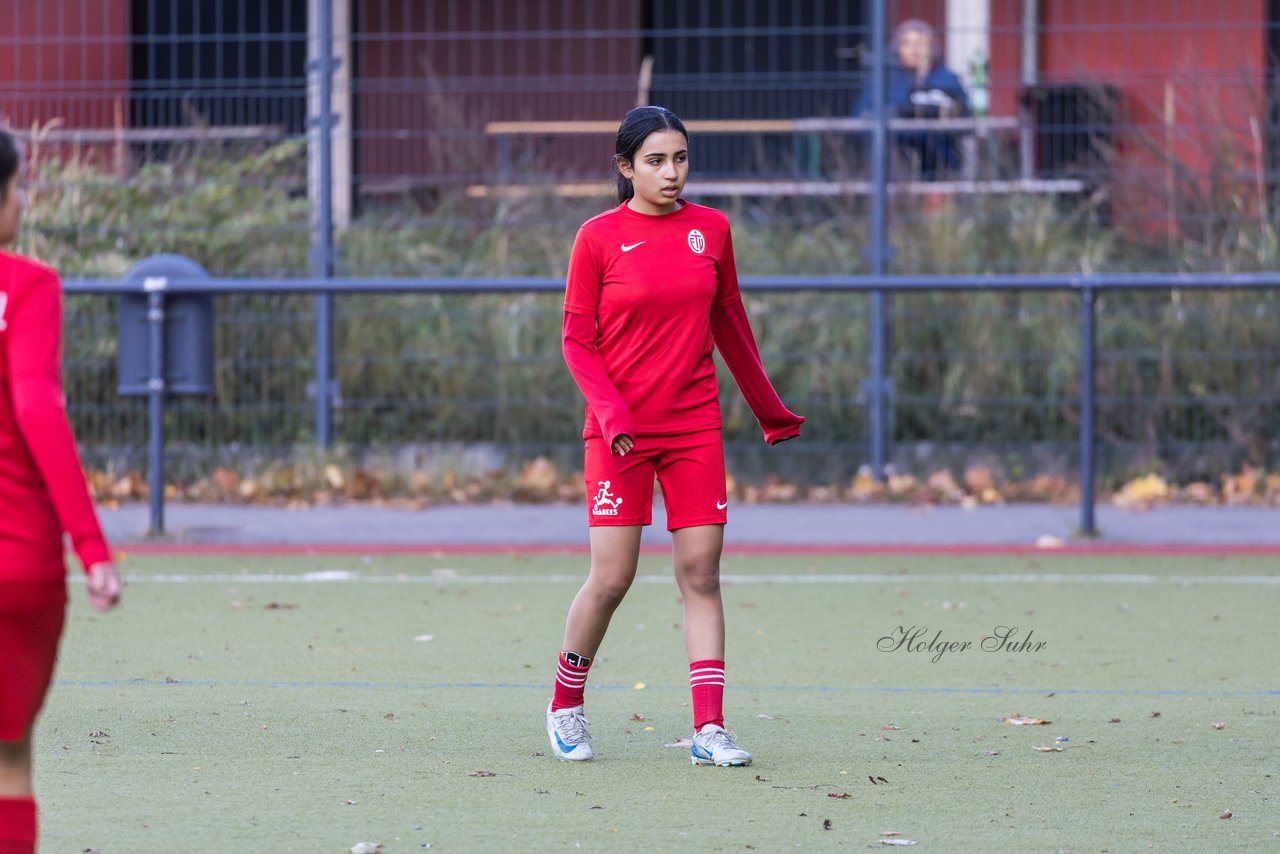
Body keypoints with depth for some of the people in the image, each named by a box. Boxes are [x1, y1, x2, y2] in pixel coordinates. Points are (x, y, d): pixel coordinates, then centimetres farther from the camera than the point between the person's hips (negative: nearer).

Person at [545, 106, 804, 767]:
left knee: (701, 573, -4)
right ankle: (566, 705, 17)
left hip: (695, 427, 3)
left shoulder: (711, 229, 6)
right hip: (619, 431, -3)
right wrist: (610, 409, -17)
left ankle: (708, 729, -6)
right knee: (612, 577, -5)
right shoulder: (599, 237, -4)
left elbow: (728, 323, 17)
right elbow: (577, 339, -2)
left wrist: (768, 409, 23)